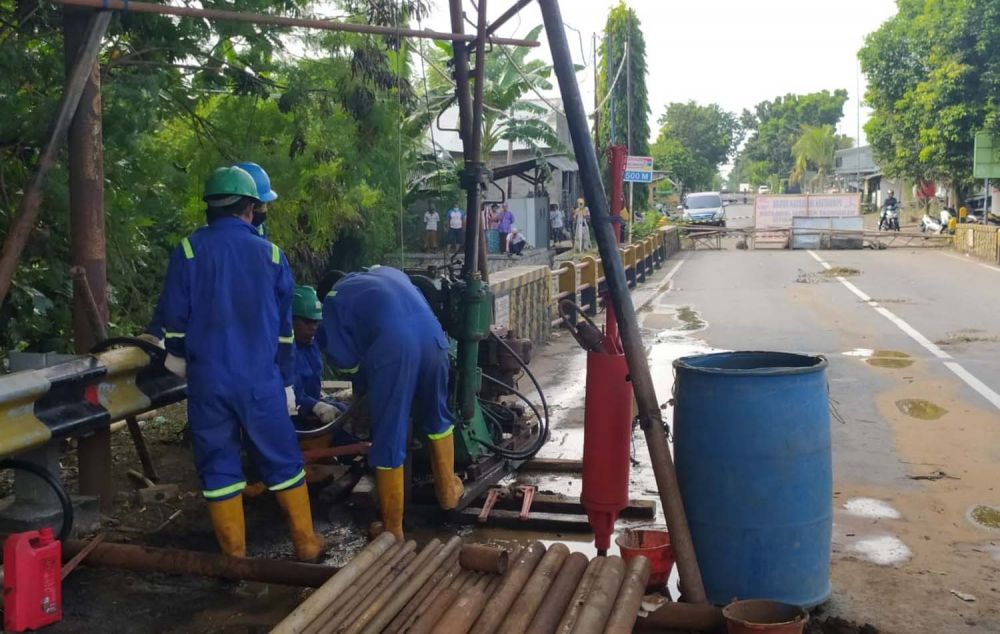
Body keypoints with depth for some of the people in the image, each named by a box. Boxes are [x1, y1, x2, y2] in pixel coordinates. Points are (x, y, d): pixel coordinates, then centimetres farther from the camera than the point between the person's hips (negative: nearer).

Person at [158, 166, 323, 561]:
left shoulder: (188, 251, -3)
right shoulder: (270, 255, 2)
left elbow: (175, 315, 2)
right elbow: (284, 329, 7)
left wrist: (177, 354, 22)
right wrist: (286, 382, 16)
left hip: (208, 380, -1)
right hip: (261, 380, 1)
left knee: (218, 466, 9)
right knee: (282, 461, 12)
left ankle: (235, 556, 15)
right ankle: (306, 544, 21)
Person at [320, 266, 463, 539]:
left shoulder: (335, 298, 20)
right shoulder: (389, 272, 35)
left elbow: (342, 357, 12)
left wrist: (361, 386, 32)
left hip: (392, 348, -5)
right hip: (432, 337, 5)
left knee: (389, 438, 7)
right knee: (437, 415, 27)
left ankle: (393, 528, 17)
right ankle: (448, 490, 43)